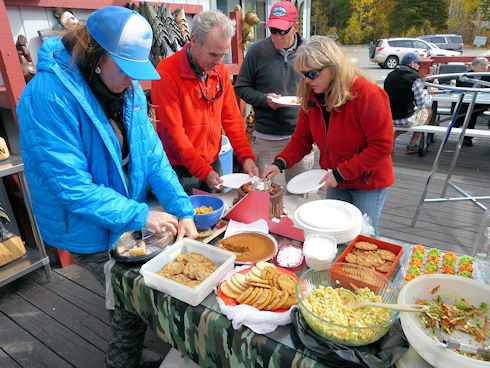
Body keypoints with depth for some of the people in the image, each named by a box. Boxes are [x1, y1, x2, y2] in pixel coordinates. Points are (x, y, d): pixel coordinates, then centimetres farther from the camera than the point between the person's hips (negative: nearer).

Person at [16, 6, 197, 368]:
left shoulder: (128, 88, -5)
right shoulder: (47, 96, -25)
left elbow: (151, 154, -6)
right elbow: (71, 185, -26)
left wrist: (183, 210, -15)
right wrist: (141, 215, -25)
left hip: (129, 216, 6)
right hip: (91, 232, -6)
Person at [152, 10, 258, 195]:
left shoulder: (220, 70, 3)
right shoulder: (167, 73, -17)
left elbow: (231, 117, 5)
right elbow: (173, 130, -18)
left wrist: (246, 156, -6)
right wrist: (203, 171, -20)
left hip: (212, 163, 6)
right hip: (180, 168, -5)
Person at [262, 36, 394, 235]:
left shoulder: (367, 94, -23)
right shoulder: (312, 96, -3)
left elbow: (382, 146, -22)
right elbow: (302, 138, 2)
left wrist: (341, 173, -25)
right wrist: (280, 163, -15)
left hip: (368, 183, -5)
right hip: (335, 182, 6)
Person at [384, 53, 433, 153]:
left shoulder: (390, 76, 6)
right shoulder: (414, 78, -12)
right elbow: (421, 104, -6)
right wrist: (429, 97, 17)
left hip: (388, 118, 6)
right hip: (405, 120, -6)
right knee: (428, 111, 22)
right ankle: (412, 145, 22)